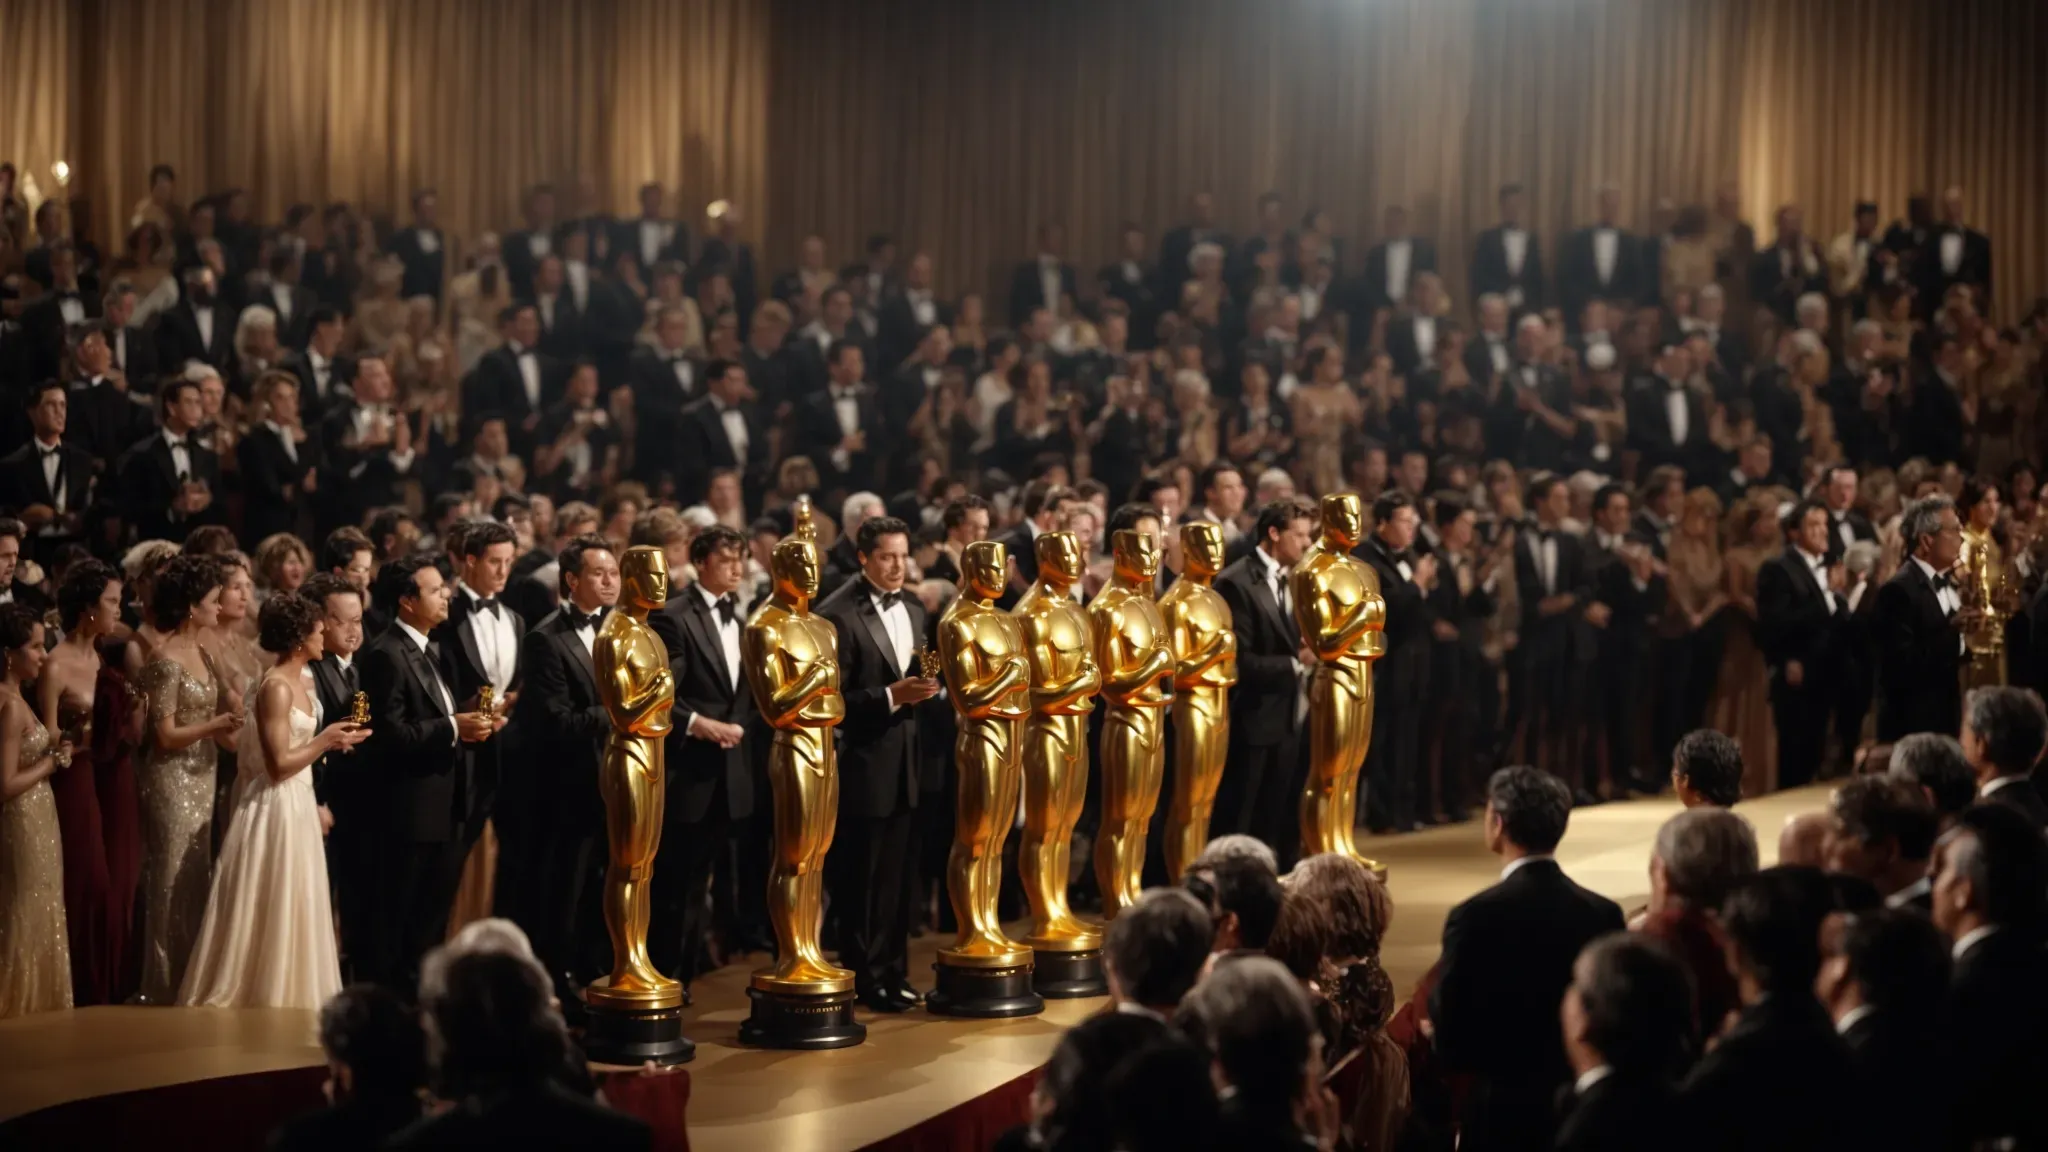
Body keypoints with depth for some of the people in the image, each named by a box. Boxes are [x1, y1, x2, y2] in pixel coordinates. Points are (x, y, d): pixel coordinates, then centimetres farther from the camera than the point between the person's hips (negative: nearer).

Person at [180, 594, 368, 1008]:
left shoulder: (301, 681, 9)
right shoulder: (276, 688, -19)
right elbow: (278, 764, -22)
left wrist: (330, 738, 4)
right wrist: (324, 742, -15)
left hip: (298, 806, 10)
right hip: (275, 809, -10)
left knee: (291, 910, 15)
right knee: (268, 913, 0)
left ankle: (286, 996, 22)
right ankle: (257, 998, 9)